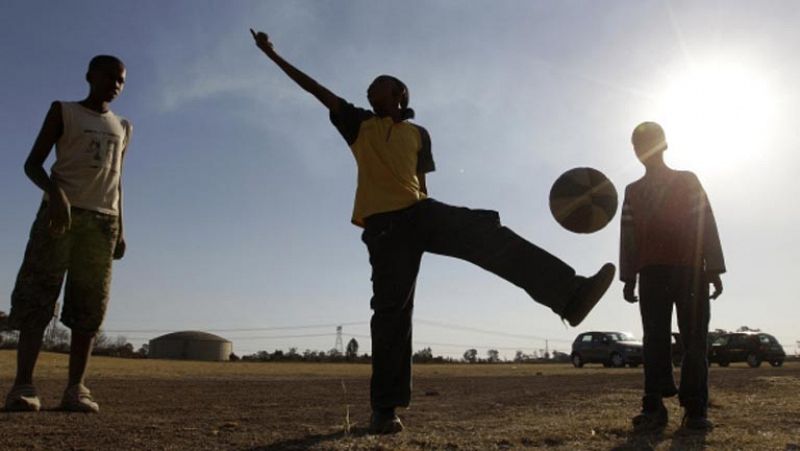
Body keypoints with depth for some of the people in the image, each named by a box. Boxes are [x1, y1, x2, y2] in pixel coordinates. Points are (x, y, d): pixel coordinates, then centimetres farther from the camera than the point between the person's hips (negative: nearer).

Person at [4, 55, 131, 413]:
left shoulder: (122, 129, 20)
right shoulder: (63, 112, 8)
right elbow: (32, 163, 2)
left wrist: (119, 229, 10)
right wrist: (54, 191, -20)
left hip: (102, 220, 3)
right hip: (61, 211, -3)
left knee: (89, 307, -4)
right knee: (36, 297, -10)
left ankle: (75, 388, -5)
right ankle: (22, 384, -10)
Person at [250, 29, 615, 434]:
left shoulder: (418, 134, 21)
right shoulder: (359, 124, 17)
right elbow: (315, 88, 15)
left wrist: (422, 222, 15)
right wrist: (272, 54, 16)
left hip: (420, 212, 2)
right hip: (384, 223, -2)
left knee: (488, 233, -21)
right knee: (391, 311, -6)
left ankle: (570, 295, -30)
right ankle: (385, 408, 0)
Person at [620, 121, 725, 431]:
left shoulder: (688, 180, 12)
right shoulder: (633, 191, 17)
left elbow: (706, 225, 4)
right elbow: (628, 237, 12)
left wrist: (713, 270, -4)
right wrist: (629, 278, 4)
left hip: (690, 269, -1)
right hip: (651, 273, 1)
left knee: (694, 340, -4)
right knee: (655, 341, -4)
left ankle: (695, 410, -2)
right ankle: (654, 409, -5)